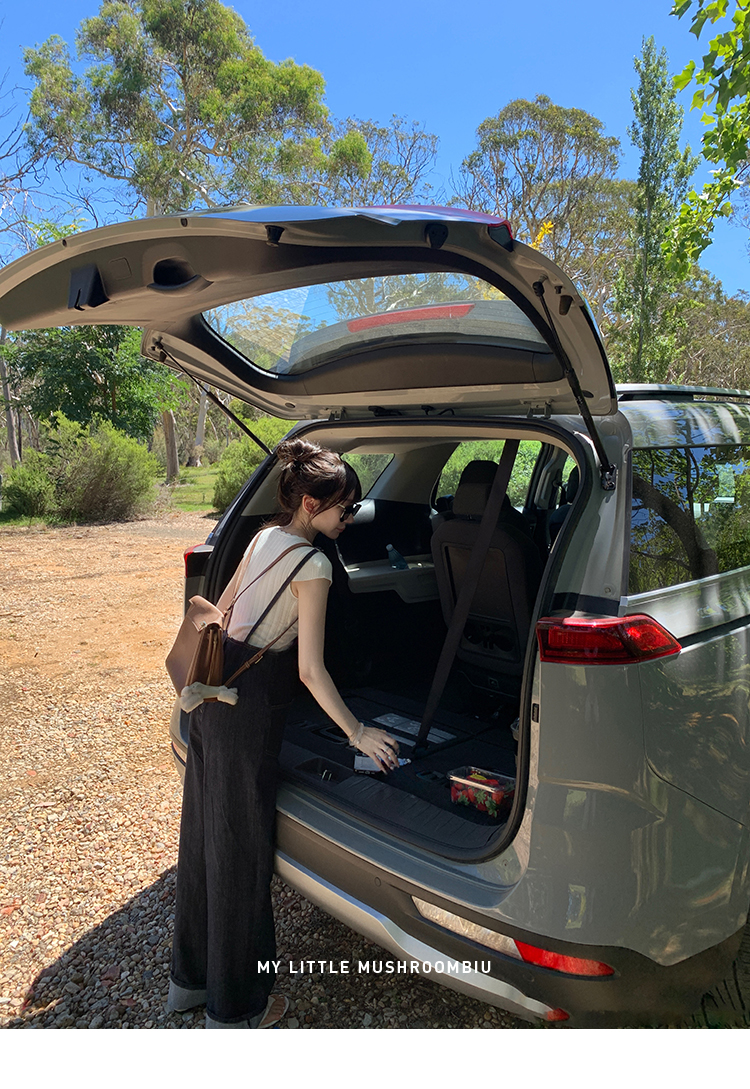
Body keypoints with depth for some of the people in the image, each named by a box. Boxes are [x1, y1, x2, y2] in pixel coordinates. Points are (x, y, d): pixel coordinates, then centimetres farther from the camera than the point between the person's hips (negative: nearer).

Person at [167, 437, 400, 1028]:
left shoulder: (265, 537, 7)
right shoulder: (313, 564, -17)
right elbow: (311, 669, -19)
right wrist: (358, 732, -10)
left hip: (215, 689, 9)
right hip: (250, 705, -9)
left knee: (205, 834, 19)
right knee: (241, 850, 5)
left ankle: (192, 977, 39)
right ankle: (235, 1008, 24)